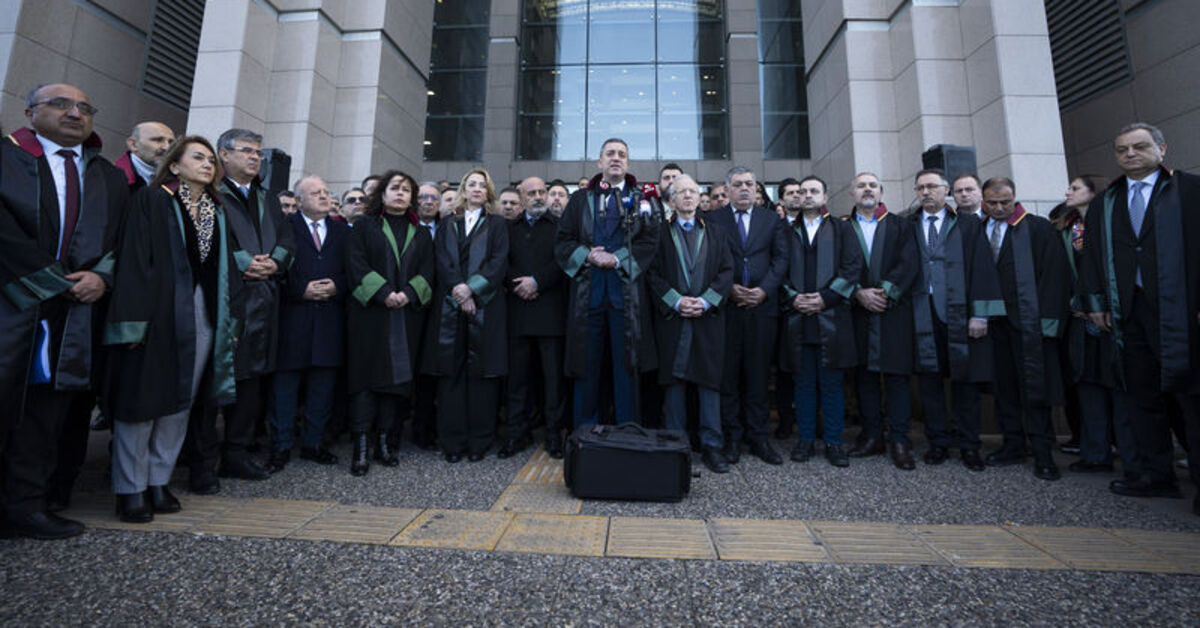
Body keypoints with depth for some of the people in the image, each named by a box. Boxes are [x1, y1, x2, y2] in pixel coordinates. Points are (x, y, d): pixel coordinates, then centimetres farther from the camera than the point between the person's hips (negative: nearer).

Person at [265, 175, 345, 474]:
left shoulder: (342, 230, 14)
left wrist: (336, 286, -6)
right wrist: (302, 289, -13)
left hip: (330, 320, 3)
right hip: (293, 316, -3)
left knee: (323, 384, 7)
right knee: (285, 382, 3)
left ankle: (313, 443, 19)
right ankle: (281, 447, 14)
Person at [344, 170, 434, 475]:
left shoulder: (421, 234, 16)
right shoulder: (365, 226, 8)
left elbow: (427, 271, 7)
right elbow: (356, 264, -4)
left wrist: (408, 293, -11)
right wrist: (383, 293, -16)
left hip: (405, 315, 3)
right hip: (368, 312, -3)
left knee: (396, 375, 3)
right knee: (365, 375, -5)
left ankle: (383, 441, 12)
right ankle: (360, 447, -3)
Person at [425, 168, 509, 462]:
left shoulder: (497, 225, 12)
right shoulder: (448, 225, 17)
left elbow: (498, 262, -1)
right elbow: (442, 262, 4)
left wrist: (471, 289, -14)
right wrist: (459, 292, -11)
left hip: (485, 306, -1)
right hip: (450, 306, 2)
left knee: (482, 371, -3)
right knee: (451, 371, 0)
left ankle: (479, 442, 5)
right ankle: (452, 442, 7)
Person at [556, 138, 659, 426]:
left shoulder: (641, 199, 10)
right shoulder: (580, 199, 15)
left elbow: (649, 242, -1)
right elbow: (562, 241, 9)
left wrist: (616, 258, -12)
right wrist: (587, 254, -9)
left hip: (626, 291, -1)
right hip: (587, 292, 2)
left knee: (625, 363, 3)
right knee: (587, 364, 6)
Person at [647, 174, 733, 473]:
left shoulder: (715, 235, 16)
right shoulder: (660, 234, 9)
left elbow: (727, 271, 6)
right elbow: (654, 274, 1)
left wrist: (706, 301, -9)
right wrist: (676, 301, -12)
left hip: (709, 317, 1)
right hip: (672, 317, -1)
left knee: (709, 380, 1)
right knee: (674, 381, 3)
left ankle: (711, 445, 9)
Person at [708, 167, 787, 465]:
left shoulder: (771, 219, 14)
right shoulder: (713, 220, 8)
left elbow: (781, 258, 6)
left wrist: (763, 289, -7)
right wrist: (728, 288, -11)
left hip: (762, 305, 2)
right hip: (726, 306, -1)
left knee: (757, 374, 6)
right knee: (728, 374, 2)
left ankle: (757, 437, 15)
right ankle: (732, 437, 12)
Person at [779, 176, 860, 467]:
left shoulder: (841, 229, 10)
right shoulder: (788, 232, 14)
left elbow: (851, 268, 0)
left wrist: (825, 298, -11)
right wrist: (793, 298, -8)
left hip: (832, 316, -1)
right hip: (798, 318, 1)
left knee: (831, 383, 3)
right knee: (804, 383, 6)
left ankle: (833, 442, 14)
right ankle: (805, 440, 16)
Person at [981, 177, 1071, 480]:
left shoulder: (1038, 228, -1)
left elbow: (1054, 273, -6)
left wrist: (1048, 318, -12)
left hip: (1028, 321, -4)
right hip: (993, 321, 4)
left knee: (1034, 386, -2)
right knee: (1004, 385, 10)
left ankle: (1041, 452, 6)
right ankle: (1013, 442, 20)